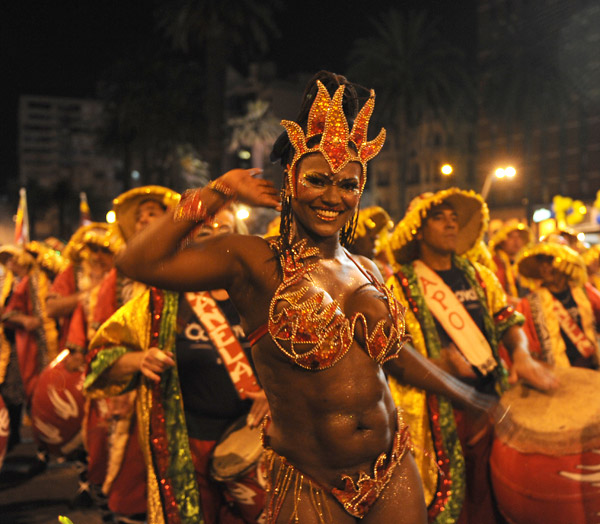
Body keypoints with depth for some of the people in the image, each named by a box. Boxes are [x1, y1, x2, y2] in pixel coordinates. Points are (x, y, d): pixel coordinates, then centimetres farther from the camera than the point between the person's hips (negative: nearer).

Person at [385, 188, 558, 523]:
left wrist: (521, 355, -9)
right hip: (440, 410, -4)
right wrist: (441, 365, -24)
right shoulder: (399, 286, -6)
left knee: (491, 496, 13)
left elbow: (509, 322, 13)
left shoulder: (479, 276, 10)